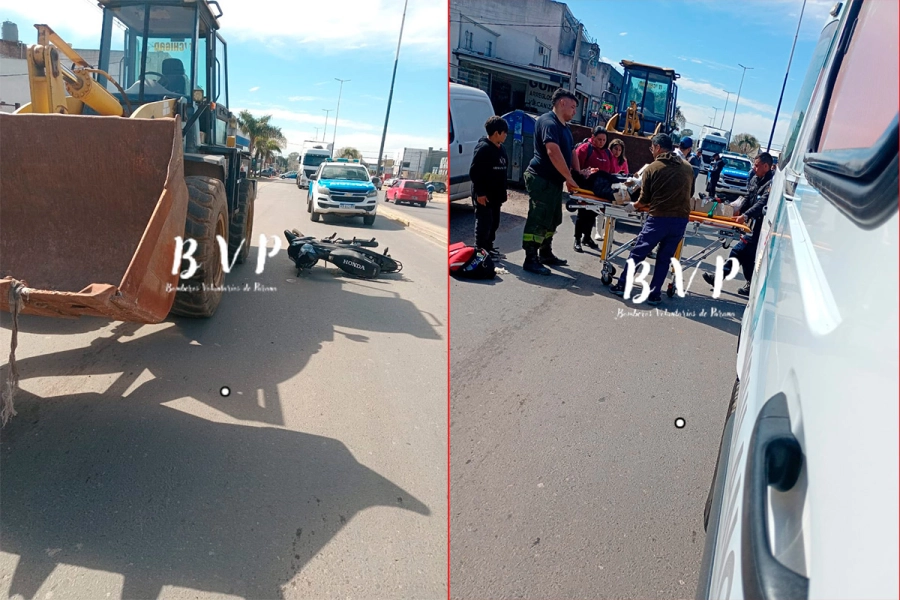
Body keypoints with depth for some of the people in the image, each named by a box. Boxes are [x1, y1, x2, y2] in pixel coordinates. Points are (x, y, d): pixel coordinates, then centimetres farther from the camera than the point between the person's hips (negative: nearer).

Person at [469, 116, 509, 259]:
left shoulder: (501, 149, 13)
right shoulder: (483, 148, -14)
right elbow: (474, 172, -18)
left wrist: (503, 192, 16)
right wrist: (479, 193, -20)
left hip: (496, 194, 9)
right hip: (484, 195, -9)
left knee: (494, 222, 15)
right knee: (484, 223, -5)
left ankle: (488, 247, 27)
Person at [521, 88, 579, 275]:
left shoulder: (564, 126, 17)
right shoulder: (548, 122, -15)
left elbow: (569, 152, 23)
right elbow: (553, 152, -26)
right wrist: (569, 178, -22)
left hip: (554, 180, 10)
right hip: (541, 179, -10)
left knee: (551, 220, 16)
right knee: (538, 220, -8)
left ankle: (546, 254, 27)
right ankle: (530, 260, -3)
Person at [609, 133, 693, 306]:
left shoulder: (652, 168, -2)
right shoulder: (687, 168, 9)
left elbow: (644, 200, 1)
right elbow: (688, 193, 21)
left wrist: (633, 205, 21)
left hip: (659, 218, -4)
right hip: (681, 219, 4)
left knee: (638, 253, 8)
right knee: (664, 258, 12)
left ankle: (622, 286, 15)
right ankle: (654, 295, 13)